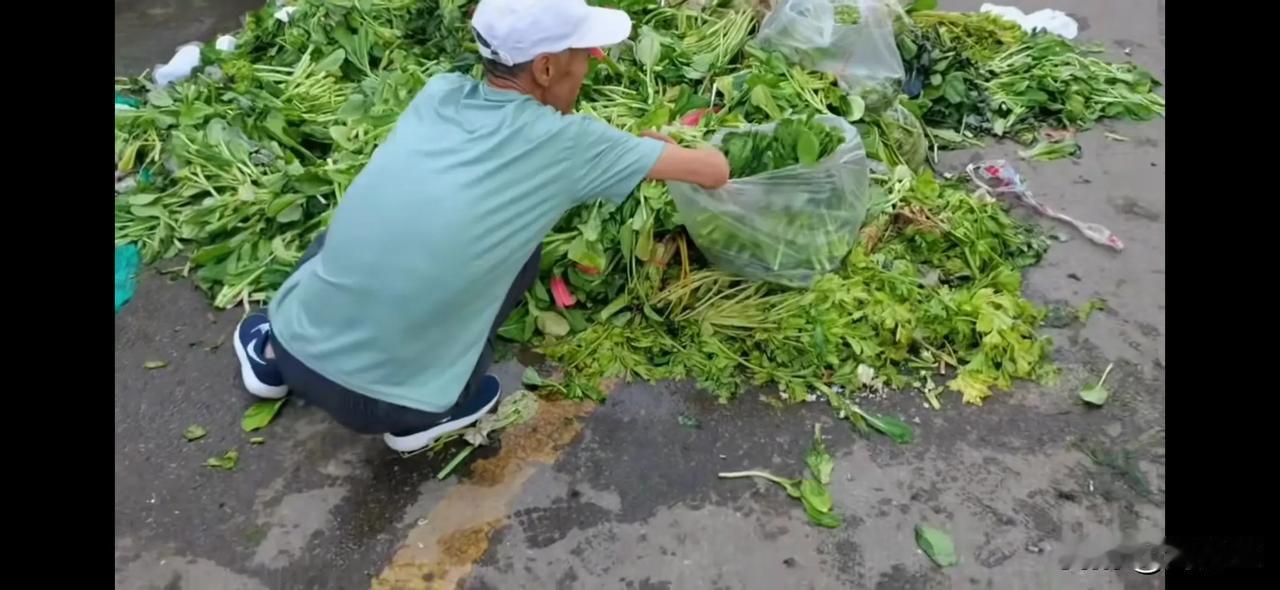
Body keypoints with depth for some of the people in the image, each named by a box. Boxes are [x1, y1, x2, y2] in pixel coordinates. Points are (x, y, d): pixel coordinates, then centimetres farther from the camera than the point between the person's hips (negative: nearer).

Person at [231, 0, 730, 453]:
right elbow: (713, 171, 1)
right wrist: (665, 152, 25)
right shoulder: (562, 144, -12)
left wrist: (628, 146, 29)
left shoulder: (439, 93, 1)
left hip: (295, 349, 5)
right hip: (379, 401, -5)